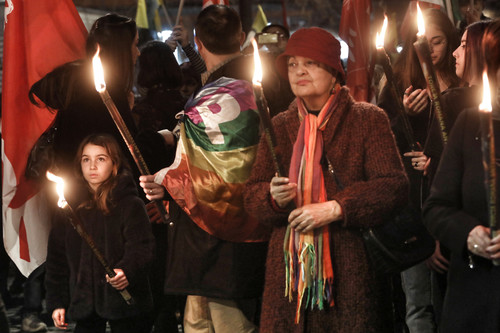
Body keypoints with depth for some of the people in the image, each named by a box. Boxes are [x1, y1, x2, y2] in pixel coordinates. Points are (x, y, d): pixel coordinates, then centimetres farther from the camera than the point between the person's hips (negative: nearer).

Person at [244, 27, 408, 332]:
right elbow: (251, 195, 14)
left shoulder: (369, 120, 2)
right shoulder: (279, 127, 15)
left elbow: (394, 186, -7)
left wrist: (335, 208, -16)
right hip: (290, 269, 3)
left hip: (351, 271, -3)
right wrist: (273, 196, -9)